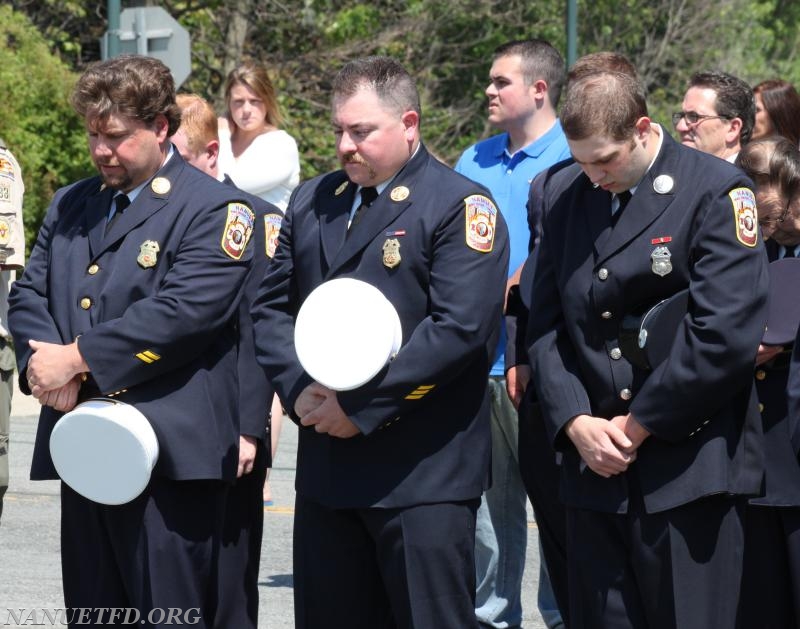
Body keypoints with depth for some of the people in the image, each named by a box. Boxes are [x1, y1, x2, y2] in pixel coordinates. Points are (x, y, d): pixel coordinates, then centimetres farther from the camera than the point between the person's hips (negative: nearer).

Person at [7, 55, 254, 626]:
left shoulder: (213, 209, -5)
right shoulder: (71, 206, 18)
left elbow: (184, 311, -17)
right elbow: (28, 295, 14)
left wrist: (78, 359, -16)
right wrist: (43, 357, -8)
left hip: (169, 453, -7)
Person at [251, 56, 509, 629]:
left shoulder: (460, 207, -7)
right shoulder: (312, 203, 15)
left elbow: (459, 328, -17)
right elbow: (272, 307, 13)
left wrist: (360, 407, -16)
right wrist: (299, 389, -6)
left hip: (422, 474, -6)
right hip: (326, 468, 6)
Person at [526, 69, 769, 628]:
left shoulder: (717, 191, -6)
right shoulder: (565, 195, 11)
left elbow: (726, 334, -15)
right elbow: (547, 325, 10)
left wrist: (639, 426, -12)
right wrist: (576, 423, -6)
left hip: (688, 470, -5)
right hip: (596, 466, 5)